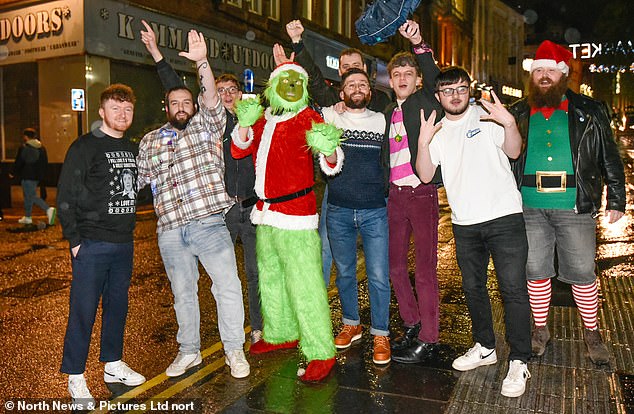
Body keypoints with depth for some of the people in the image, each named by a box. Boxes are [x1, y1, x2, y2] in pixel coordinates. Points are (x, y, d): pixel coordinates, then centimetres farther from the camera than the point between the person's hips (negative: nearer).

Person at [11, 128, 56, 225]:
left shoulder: (23, 148, -11)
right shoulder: (41, 148, 8)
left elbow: (18, 162, -9)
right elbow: (45, 163, 11)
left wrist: (13, 173, 4)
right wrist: (41, 174, 19)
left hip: (27, 176, -7)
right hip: (37, 176, 7)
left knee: (32, 196, -7)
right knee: (28, 195, 18)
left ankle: (49, 209, -25)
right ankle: (27, 217, 23)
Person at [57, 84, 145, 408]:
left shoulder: (132, 149, 12)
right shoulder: (84, 147, -7)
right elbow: (66, 196, -9)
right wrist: (75, 240, -12)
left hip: (124, 244, 6)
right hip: (92, 246, -6)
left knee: (117, 306, 15)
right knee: (83, 311, 0)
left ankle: (113, 364, 30)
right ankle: (75, 377, 15)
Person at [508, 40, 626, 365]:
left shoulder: (588, 112, 8)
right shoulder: (518, 114, 11)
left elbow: (609, 158, 8)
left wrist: (616, 200, 2)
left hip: (574, 207, -1)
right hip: (529, 207, 1)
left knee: (582, 273, 5)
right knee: (535, 271, 9)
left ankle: (592, 334, 24)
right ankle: (540, 330, 25)